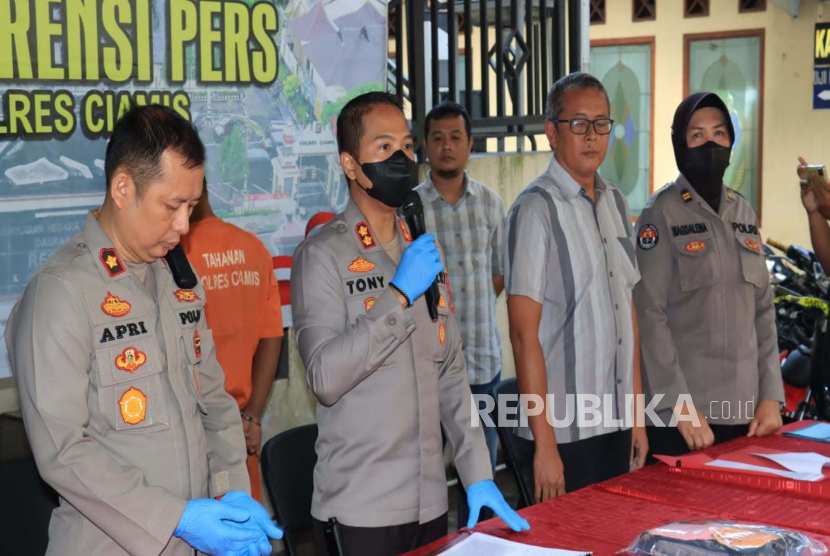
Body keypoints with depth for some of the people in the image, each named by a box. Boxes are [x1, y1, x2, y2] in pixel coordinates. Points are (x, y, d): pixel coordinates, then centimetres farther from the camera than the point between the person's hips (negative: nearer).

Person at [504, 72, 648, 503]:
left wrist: (637, 414, 13)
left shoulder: (615, 203, 11)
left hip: (617, 424, 7)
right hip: (565, 433, -7)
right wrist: (544, 443, -17)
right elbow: (524, 334, -15)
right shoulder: (536, 209, -13)